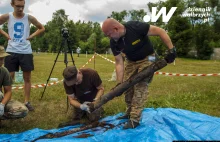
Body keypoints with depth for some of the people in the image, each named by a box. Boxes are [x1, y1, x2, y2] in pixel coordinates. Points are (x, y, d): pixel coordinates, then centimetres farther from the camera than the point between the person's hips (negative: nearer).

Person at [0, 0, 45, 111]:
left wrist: (32, 36, 1)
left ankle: (27, 102, 13)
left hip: (26, 52, 0)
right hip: (11, 51, 0)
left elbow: (41, 28, 13)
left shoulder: (29, 18, 0)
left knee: (27, 78, 4)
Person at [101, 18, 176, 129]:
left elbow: (160, 31, -26)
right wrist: (119, 83, -15)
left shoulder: (135, 27, -32)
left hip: (146, 59, -5)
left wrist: (171, 49, -29)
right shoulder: (114, 42, -15)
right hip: (130, 61, 6)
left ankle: (135, 119, -10)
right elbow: (119, 63, -11)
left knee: (140, 87, -14)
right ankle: (129, 112, 22)